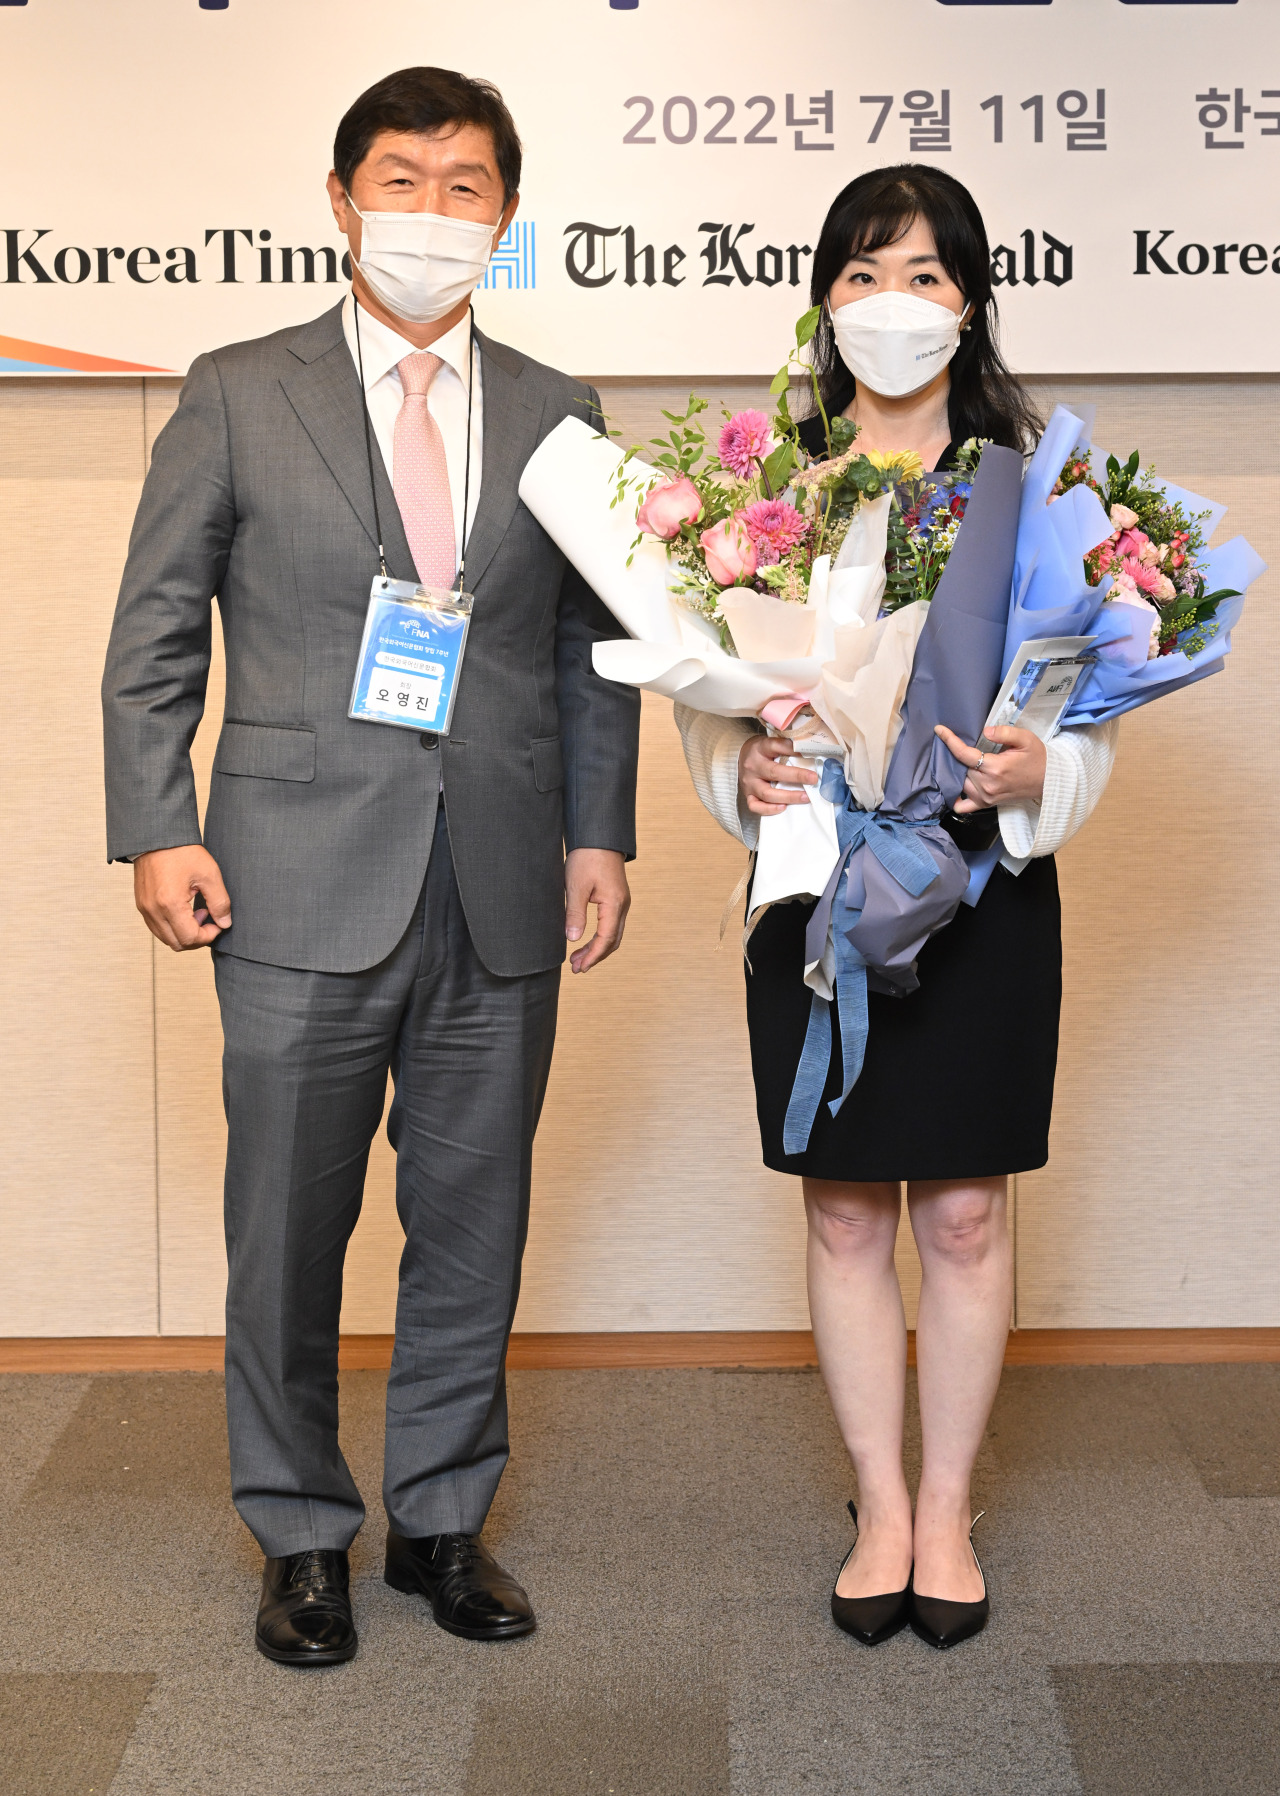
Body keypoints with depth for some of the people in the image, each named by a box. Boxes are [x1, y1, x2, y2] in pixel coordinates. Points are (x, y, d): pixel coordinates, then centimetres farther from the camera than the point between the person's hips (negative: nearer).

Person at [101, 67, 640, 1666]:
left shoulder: (557, 418, 10)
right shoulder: (239, 397, 3)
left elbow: (594, 651, 13)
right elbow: (154, 635, 3)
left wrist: (600, 831, 5)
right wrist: (155, 831, -6)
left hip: (500, 903, 3)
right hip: (304, 891, -2)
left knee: (472, 1223, 11)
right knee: (288, 1233, 6)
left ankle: (442, 1518, 29)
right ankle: (301, 1536, 25)